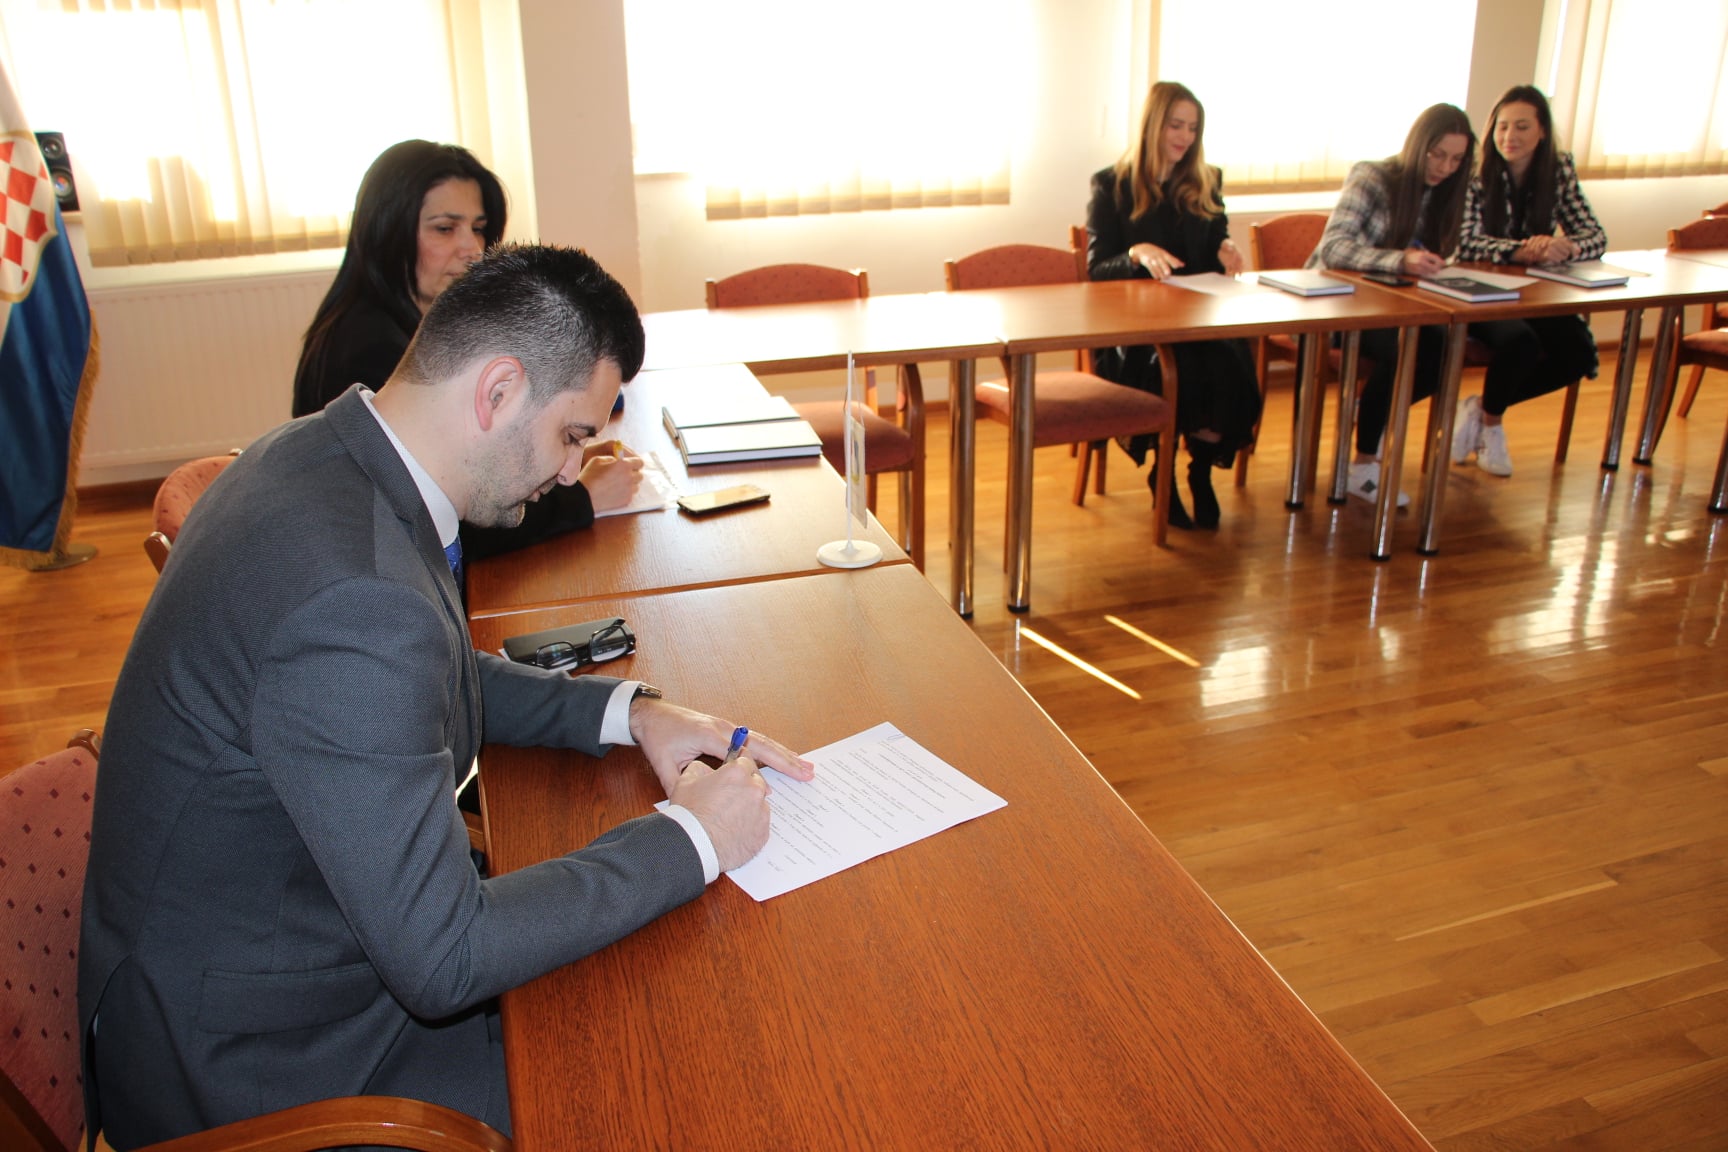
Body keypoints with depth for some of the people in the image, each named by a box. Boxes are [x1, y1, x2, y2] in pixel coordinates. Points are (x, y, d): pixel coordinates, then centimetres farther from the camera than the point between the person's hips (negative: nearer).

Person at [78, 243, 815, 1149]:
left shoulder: (319, 456, -4)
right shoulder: (356, 596, -36)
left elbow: (443, 677, 13)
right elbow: (441, 961, -30)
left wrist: (625, 712, 0)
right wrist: (691, 841, -20)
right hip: (251, 1055, -9)